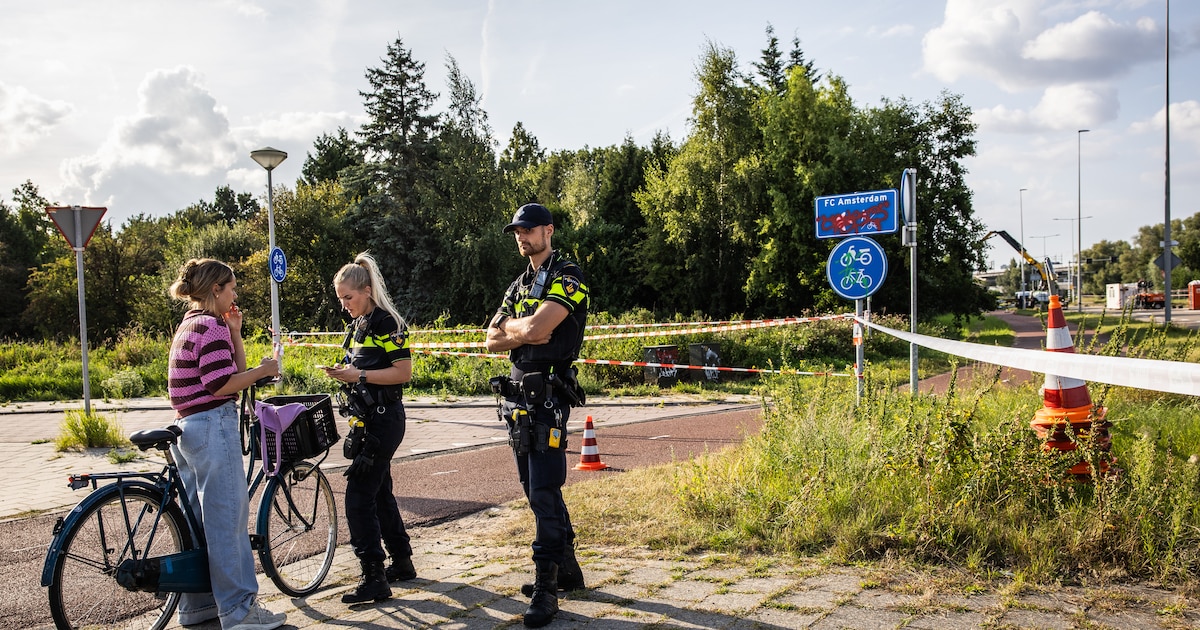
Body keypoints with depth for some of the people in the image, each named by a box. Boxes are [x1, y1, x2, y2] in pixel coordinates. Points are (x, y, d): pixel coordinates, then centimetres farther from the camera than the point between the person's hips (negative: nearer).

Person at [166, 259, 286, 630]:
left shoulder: (188, 325, 18)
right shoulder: (212, 326, -13)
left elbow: (235, 369, 15)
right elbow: (223, 385, -20)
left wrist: (235, 333, 6)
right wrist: (264, 370, -8)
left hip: (186, 429, 10)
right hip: (213, 426, -10)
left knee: (198, 520, 15)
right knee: (228, 519, -4)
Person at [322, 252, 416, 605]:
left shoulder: (387, 323, -14)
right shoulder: (358, 326, 15)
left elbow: (403, 372, -18)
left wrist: (359, 375, -21)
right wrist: (344, 374, 5)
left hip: (383, 419, -10)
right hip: (367, 418, 10)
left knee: (359, 496, -10)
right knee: (379, 491, 16)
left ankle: (374, 579, -6)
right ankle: (402, 562, 27)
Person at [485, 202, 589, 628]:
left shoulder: (568, 278, -8)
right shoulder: (519, 285, 18)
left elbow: (535, 327, -22)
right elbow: (493, 341, 10)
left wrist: (509, 324, -2)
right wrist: (525, 332, -9)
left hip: (547, 396, -9)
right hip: (519, 395, 9)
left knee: (544, 492, -9)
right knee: (536, 489, 14)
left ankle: (546, 589, -4)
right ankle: (567, 570, 26)